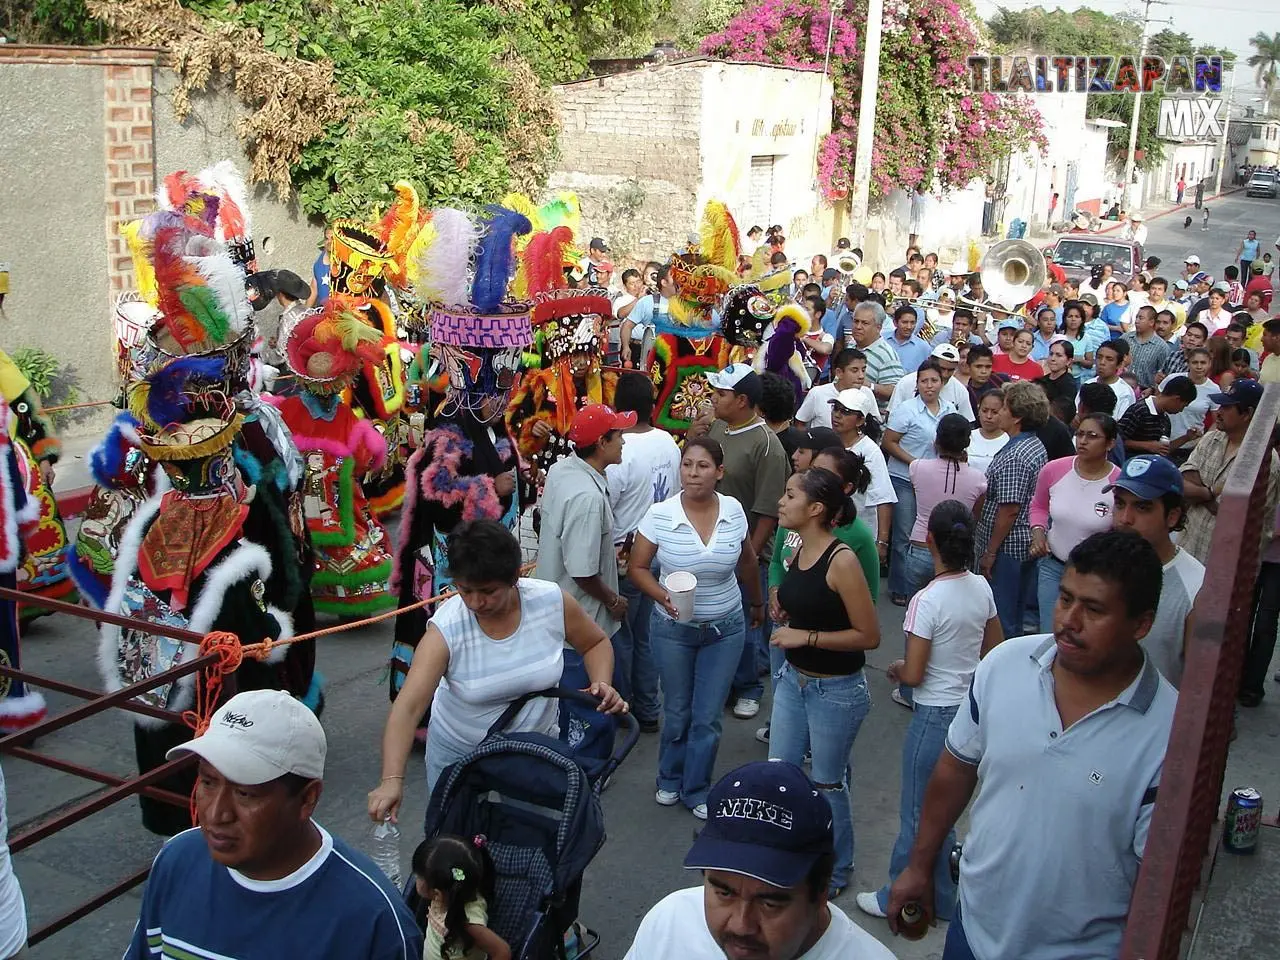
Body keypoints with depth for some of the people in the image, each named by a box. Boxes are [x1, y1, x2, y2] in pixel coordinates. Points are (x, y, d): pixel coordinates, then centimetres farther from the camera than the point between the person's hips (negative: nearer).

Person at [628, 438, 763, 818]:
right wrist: (662, 596, -24)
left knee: (708, 716, 7)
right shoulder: (660, 515, -16)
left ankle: (697, 790, 27)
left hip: (725, 629, 1)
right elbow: (637, 568, -6)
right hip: (673, 628, -1)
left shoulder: (734, 510, -9)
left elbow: (747, 562, 9)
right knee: (678, 711, 15)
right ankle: (670, 779, 39)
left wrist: (757, 602, 22)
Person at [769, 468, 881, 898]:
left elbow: (868, 636, -21)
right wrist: (786, 613, 2)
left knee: (828, 783, 10)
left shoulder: (842, 561, -23)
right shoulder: (799, 550, 1)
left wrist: (807, 636, -22)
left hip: (836, 689, -8)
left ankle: (835, 872, 32)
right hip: (794, 679, 8)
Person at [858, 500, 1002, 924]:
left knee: (918, 813, 10)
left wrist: (896, 668, 1)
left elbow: (913, 675, -20)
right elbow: (995, 650, 9)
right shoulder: (981, 588, -4)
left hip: (935, 715, -7)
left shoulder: (928, 600, -24)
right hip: (972, 706, 7)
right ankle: (941, 898, 34)